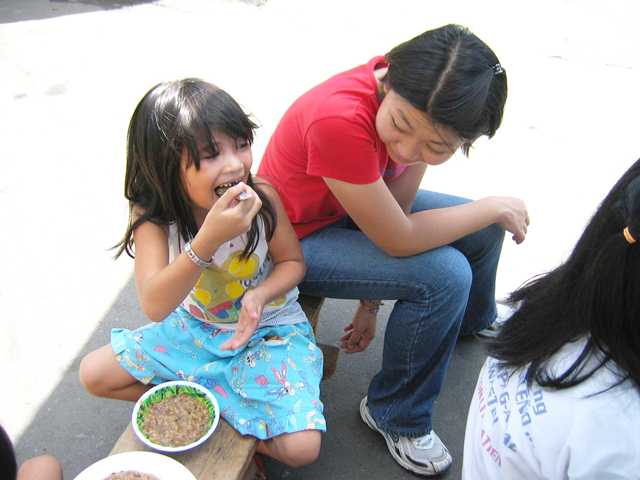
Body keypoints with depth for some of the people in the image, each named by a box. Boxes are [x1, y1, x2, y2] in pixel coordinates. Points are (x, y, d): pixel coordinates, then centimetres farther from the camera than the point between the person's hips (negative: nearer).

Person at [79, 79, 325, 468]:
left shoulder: (262, 197, -23)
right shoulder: (152, 216, -21)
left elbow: (293, 262, -7)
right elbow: (155, 306, -32)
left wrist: (259, 295, -29)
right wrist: (208, 240, -47)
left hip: (269, 328, -2)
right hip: (194, 326, 3)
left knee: (301, 447, -18)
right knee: (94, 374, 3)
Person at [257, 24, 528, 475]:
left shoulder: (424, 101, -18)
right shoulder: (340, 119, -41)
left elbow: (398, 205, -10)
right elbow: (398, 240, -32)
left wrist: (372, 304, -6)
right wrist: (497, 207, -19)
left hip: (358, 202, 7)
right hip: (297, 238, -7)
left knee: (483, 230, 8)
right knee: (445, 275, -23)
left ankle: (472, 321, 44)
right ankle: (395, 417, 4)